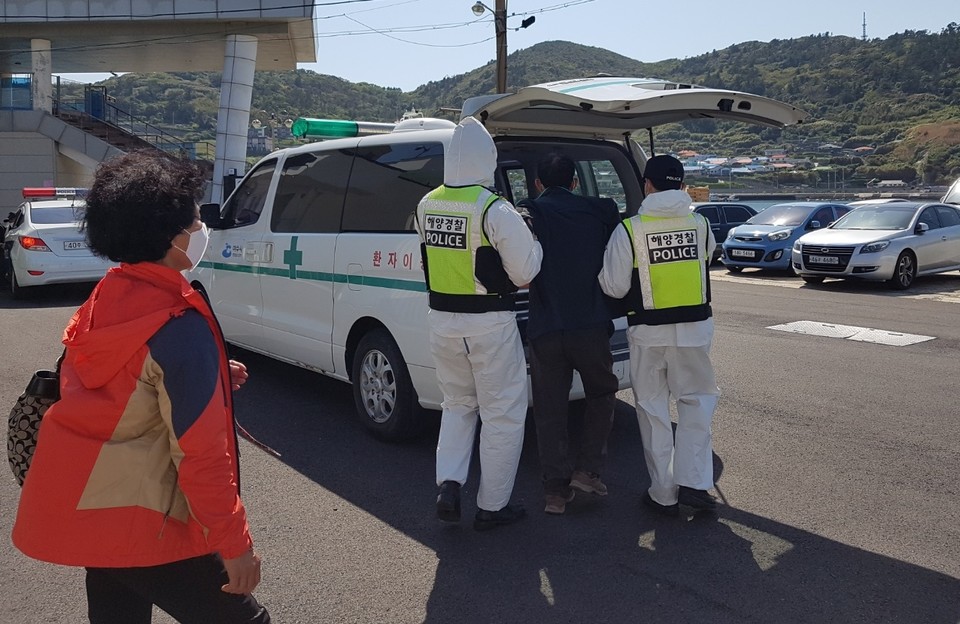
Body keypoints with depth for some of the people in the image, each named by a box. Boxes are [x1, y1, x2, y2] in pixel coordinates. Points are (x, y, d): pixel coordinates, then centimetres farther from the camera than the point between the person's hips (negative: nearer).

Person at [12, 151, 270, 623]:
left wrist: (207, 377, 8)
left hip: (81, 505, 9)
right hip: (137, 523, -9)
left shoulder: (104, 298, 2)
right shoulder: (180, 325, -23)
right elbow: (199, 451, -23)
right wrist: (234, 543, -16)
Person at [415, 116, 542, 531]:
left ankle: (449, 485, 11)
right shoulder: (495, 210, -17)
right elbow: (526, 272, -13)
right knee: (502, 414, 10)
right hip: (489, 323, -6)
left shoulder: (427, 205, 3)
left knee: (458, 404, 24)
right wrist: (531, 240, 5)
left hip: (441, 319, 6)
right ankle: (492, 506, 18)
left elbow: (430, 259, 8)